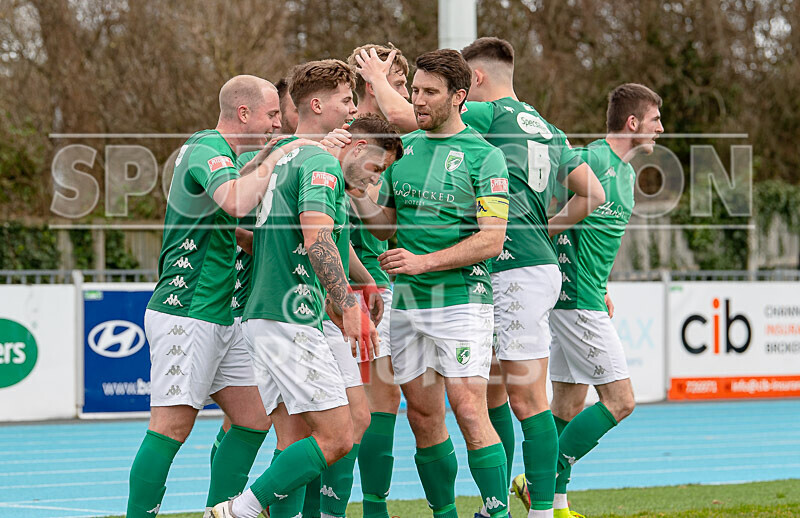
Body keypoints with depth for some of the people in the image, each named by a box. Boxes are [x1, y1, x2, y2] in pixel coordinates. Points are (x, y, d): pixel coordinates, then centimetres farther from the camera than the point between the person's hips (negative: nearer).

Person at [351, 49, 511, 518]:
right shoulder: (404, 148, 12)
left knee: (469, 411, -13)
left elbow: (491, 240, -12)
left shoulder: (483, 156, -6)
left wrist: (424, 261, -18)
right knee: (424, 417, 8)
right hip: (407, 301, 6)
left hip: (461, 298, -6)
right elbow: (385, 225, 16)